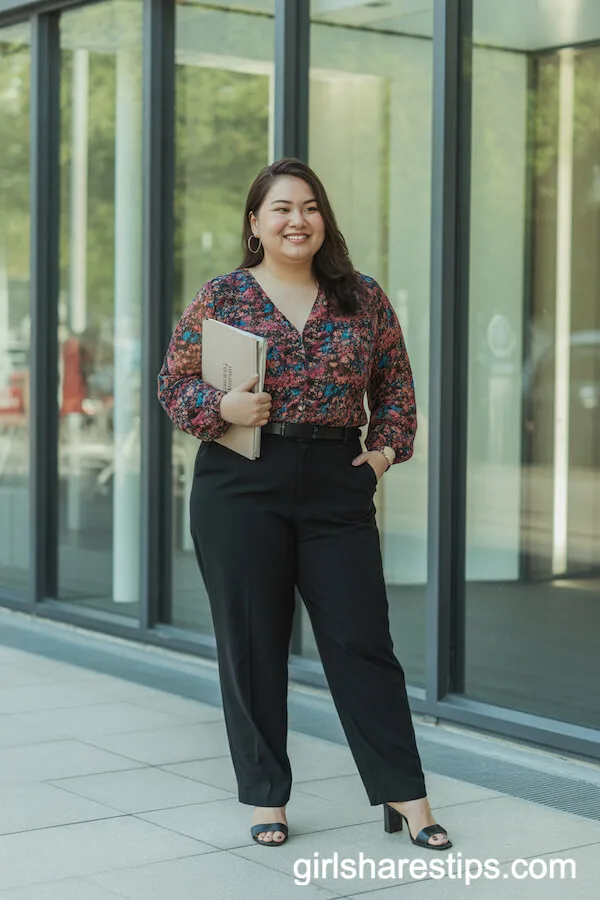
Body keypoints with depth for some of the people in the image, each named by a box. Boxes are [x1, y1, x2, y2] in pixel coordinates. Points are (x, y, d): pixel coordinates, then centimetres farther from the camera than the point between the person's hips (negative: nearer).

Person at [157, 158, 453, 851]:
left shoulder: (363, 299, 7)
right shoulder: (221, 296, 2)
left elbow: (395, 384, 14)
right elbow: (174, 383, 5)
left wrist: (386, 448, 1)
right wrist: (222, 408, -13)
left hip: (337, 486, 1)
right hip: (241, 487, -1)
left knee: (361, 638, 2)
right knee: (251, 643, 5)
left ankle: (404, 793, 11)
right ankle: (267, 797, 18)